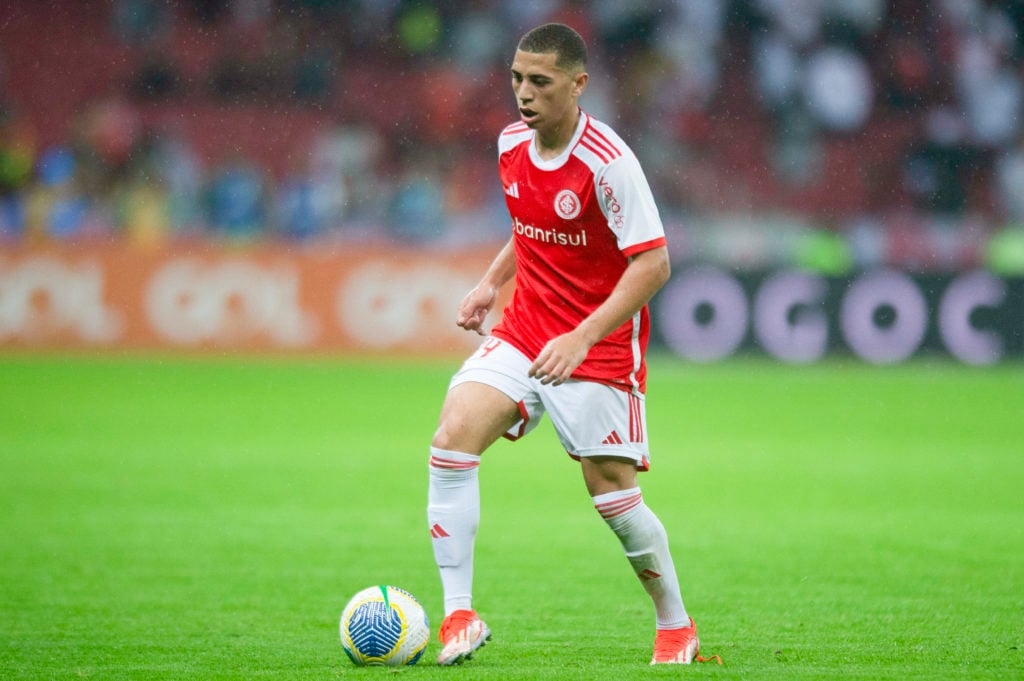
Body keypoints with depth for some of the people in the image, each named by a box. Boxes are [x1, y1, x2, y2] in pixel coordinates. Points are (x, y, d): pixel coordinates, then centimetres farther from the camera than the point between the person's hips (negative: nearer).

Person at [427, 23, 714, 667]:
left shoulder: (609, 163, -19)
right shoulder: (512, 144, 3)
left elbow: (652, 264, -21)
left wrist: (581, 338, -27)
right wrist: (491, 283, 9)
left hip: (599, 347, -6)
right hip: (522, 332, 6)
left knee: (613, 494, -2)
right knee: (455, 434, -16)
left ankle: (677, 629, 22)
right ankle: (460, 616, -13)